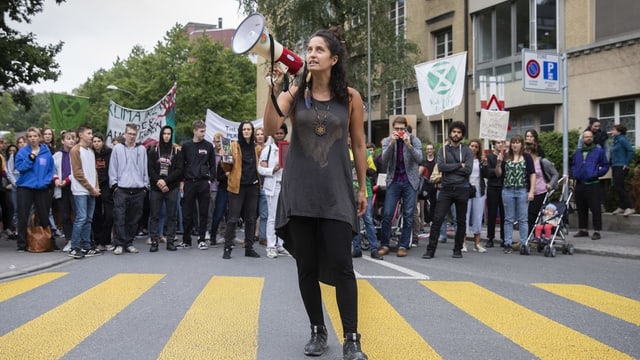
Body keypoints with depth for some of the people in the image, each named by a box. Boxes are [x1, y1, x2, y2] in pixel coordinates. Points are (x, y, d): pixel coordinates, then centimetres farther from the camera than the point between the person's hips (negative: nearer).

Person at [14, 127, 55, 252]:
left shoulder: (47, 152, 3)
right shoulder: (22, 152, -1)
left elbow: (51, 169, 3)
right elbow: (20, 167, -10)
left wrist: (46, 181, -10)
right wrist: (31, 157, -19)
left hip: (42, 189, 1)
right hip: (25, 187, -1)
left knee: (44, 217, 10)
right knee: (23, 217, 1)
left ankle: (50, 241, 21)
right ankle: (22, 244, 8)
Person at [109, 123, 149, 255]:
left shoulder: (142, 149, 11)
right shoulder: (117, 148, 5)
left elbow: (145, 169, 12)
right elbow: (112, 169, 5)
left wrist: (145, 186, 7)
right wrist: (114, 185, -2)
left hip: (138, 190, 2)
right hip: (121, 189, -2)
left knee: (134, 219, 6)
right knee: (119, 218, -8)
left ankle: (129, 243, 14)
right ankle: (119, 244, -4)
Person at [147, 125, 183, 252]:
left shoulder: (177, 150, 5)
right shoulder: (154, 150, 7)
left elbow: (179, 169, -2)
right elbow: (150, 168, 2)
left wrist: (165, 181, -12)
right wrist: (158, 182, -11)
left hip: (172, 188, 0)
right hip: (156, 188, 0)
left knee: (171, 215, 2)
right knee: (154, 215, 0)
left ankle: (170, 241, 8)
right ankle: (154, 241, 4)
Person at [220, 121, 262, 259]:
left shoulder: (256, 148, 11)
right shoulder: (234, 145, 1)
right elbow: (227, 168, 0)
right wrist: (225, 159, -18)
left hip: (253, 186, 4)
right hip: (237, 186, -4)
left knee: (251, 219, 8)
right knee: (232, 219, -5)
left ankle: (249, 248, 15)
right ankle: (227, 248, 0)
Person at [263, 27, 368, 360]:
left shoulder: (350, 98, 2)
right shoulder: (294, 93, 1)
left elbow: (358, 146, 10)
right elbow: (271, 127, -15)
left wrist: (362, 188, 11)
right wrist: (274, 88, -26)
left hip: (336, 192, -1)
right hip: (299, 191, 1)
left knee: (341, 265, -7)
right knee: (306, 266, 6)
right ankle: (318, 332, 21)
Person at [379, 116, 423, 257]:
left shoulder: (414, 140, 2)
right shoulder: (387, 141, 3)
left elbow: (419, 159, -11)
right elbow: (384, 161, -9)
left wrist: (408, 145, -24)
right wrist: (391, 143, -21)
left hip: (410, 181, 0)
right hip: (393, 181, 0)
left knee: (408, 215, 0)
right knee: (387, 214, -5)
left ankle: (403, 246, 5)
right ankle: (384, 245, 3)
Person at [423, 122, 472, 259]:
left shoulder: (467, 151, 5)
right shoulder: (443, 149, 8)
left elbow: (468, 170, -9)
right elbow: (440, 166, -9)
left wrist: (449, 168, -8)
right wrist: (459, 165, -8)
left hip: (462, 189, 0)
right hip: (446, 188, 0)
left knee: (460, 221, 7)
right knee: (437, 219, -7)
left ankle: (458, 249, 18)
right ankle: (431, 249, -3)